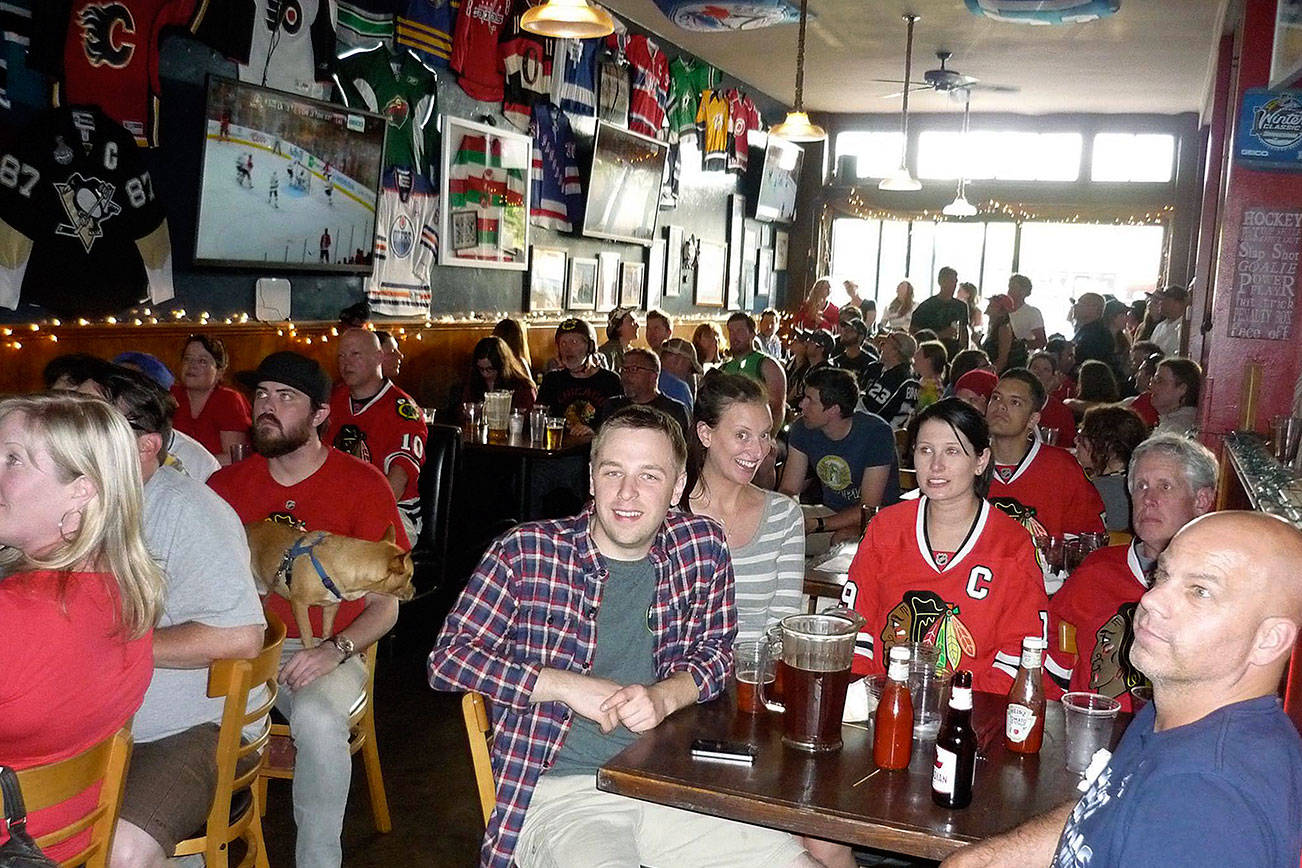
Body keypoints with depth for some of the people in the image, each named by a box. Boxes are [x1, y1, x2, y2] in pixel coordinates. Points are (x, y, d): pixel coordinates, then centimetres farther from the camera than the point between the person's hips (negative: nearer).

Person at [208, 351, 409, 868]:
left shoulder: (362, 484, -1)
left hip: (325, 653, -3)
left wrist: (335, 651, -18)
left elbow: (385, 605, 0)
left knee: (316, 718, -35)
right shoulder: (228, 484, 10)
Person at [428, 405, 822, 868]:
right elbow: (446, 658, -2)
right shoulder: (525, 552, -3)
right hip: (559, 787, -3)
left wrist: (664, 698, -6)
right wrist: (565, 686, -11)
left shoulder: (703, 545, 6)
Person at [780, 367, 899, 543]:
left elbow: (870, 507, -21)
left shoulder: (875, 432, -21)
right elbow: (789, 490, -2)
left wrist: (817, 525, -32)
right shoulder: (803, 428, -5)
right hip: (830, 512, 5)